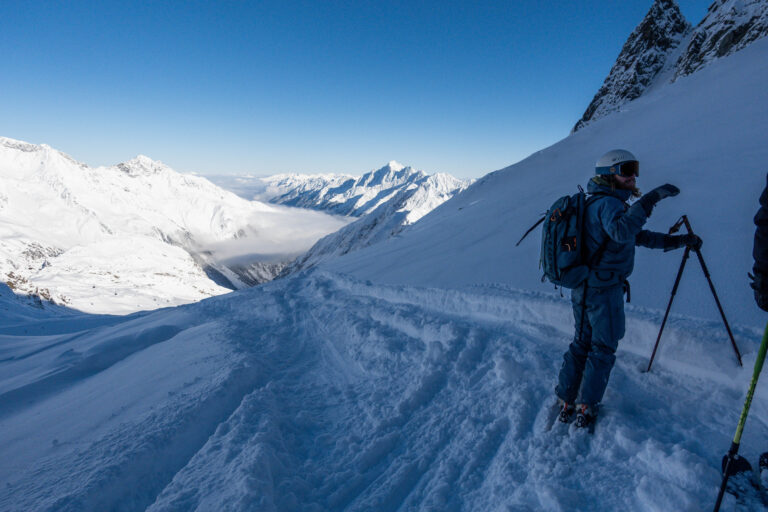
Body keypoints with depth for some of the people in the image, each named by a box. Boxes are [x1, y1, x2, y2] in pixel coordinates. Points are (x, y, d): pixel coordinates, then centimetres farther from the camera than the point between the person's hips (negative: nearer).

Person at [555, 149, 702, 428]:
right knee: (603, 348, 7)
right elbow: (621, 232, -40)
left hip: (584, 287, 9)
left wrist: (679, 240, 22)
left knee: (582, 343, 18)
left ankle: (565, 402, 26)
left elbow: (638, 236, 23)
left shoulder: (600, 203, 16)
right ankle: (586, 407, 19)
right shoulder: (608, 203, -16)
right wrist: (649, 199, -41)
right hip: (603, 289, -9)